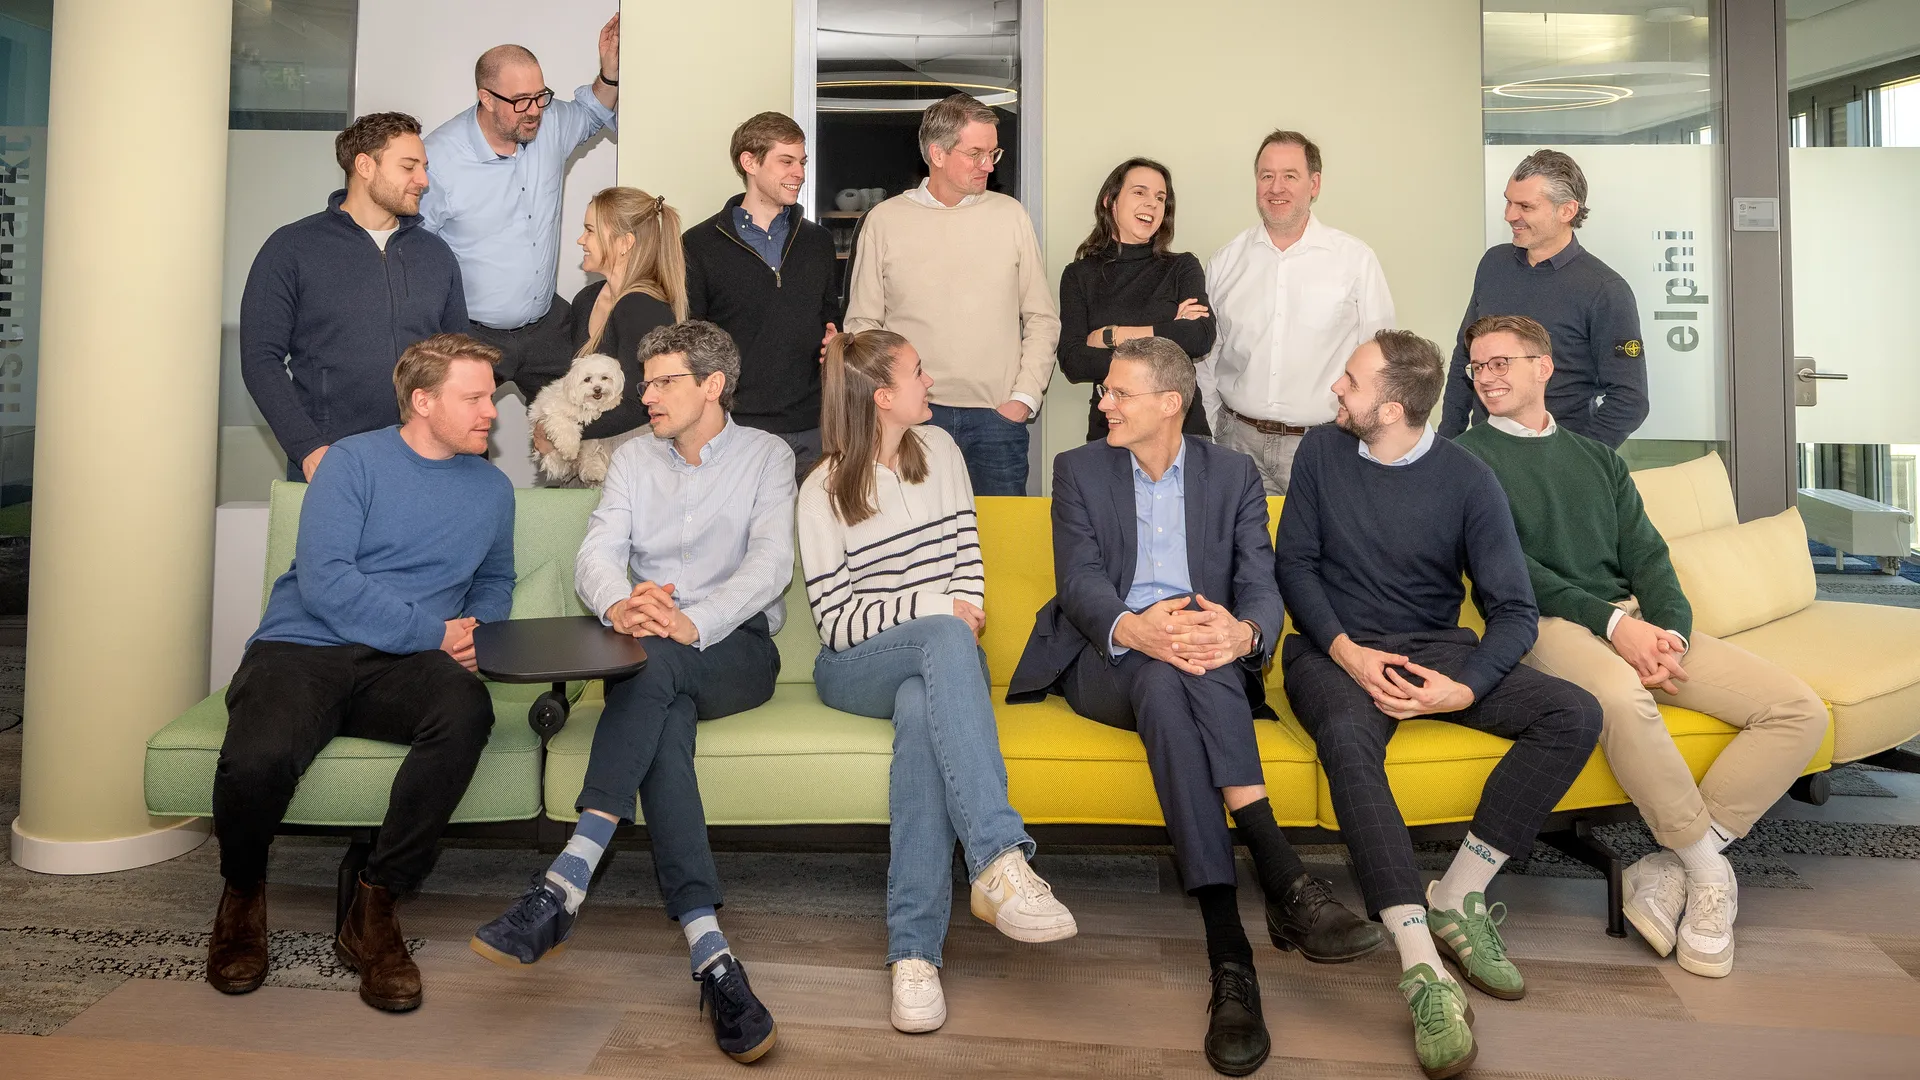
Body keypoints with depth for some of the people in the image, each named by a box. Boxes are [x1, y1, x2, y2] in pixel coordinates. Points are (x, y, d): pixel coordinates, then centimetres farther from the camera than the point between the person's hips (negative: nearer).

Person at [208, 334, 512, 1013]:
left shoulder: (492, 489, 17)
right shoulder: (353, 461, 2)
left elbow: (495, 582, 29)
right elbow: (325, 581, -10)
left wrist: (476, 628, 6)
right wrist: (435, 632, -12)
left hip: (398, 671, 3)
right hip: (301, 650, -2)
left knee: (466, 709, -34)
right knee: (256, 762, -34)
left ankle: (374, 907, -17)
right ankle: (242, 894, 4)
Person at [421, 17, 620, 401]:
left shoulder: (550, 125, -3)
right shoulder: (440, 159, -17)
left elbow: (592, 113, 21)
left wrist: (610, 68, -2)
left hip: (545, 326, 5)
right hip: (469, 338, -4)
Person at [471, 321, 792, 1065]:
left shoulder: (766, 456, 6)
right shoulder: (634, 458, 16)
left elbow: (770, 565, -10)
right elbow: (595, 555, 1)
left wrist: (692, 623, -28)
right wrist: (621, 604, -25)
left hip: (737, 646, -2)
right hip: (651, 656, 2)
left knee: (654, 664, -35)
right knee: (663, 719, -33)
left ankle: (564, 888, -39)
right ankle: (710, 954, -40)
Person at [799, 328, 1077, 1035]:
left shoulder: (939, 448, 12)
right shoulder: (823, 491, -2)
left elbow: (967, 553, 12)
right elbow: (836, 622, -7)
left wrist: (966, 615, -8)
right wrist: (936, 608, -17)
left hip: (937, 654, 3)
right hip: (855, 666, -3)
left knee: (922, 710, -36)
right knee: (947, 642, -38)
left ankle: (914, 951, -39)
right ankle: (1001, 860, -48)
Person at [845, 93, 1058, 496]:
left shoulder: (1010, 215, 7)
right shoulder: (884, 220, 4)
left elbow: (1041, 319, 9)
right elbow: (863, 323, 7)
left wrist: (1024, 397, -1)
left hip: (998, 415, 1)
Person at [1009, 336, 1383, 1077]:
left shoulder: (1234, 474, 12)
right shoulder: (1079, 469, 10)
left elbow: (1261, 585, -1)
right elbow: (1079, 581, -5)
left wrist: (1243, 632, -27)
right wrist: (1132, 627, -29)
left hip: (1203, 655, 0)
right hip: (1108, 661, 0)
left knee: (1171, 678, -37)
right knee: (1161, 678, -36)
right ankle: (1283, 884, -41)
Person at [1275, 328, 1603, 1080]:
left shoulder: (1468, 480, -2)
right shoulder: (1322, 453, 3)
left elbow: (1514, 610, -4)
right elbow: (1294, 563, 1)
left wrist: (1465, 688, -22)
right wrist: (1347, 652, -15)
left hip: (1436, 649, 2)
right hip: (1335, 650, -2)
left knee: (1575, 714, -19)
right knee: (1347, 737, -35)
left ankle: (1457, 898, -13)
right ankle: (1422, 968, -37)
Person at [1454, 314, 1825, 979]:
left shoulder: (1599, 460, 25)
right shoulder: (1466, 457, 7)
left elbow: (1647, 556, 13)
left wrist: (1669, 631, -8)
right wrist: (1610, 621, -16)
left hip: (1637, 619, 6)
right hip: (1546, 623, -6)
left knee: (1799, 710, -10)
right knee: (1621, 695, -39)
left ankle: (1672, 866, -11)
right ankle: (1708, 867, -15)